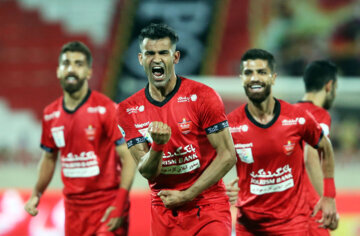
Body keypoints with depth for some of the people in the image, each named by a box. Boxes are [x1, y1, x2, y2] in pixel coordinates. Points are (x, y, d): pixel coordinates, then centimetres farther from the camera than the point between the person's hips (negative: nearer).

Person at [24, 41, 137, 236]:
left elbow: (128, 158, -13)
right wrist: (36, 194, 8)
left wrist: (119, 205, -21)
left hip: (107, 204, -5)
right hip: (74, 207, 5)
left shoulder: (106, 109, -11)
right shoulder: (50, 114, 7)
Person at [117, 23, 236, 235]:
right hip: (164, 213, 3)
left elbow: (227, 155, -9)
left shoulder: (202, 96, -7)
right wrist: (158, 145, -23)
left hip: (208, 209, -3)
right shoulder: (129, 110, 2)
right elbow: (146, 171, -1)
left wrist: (186, 195, -12)